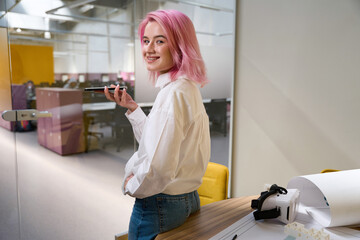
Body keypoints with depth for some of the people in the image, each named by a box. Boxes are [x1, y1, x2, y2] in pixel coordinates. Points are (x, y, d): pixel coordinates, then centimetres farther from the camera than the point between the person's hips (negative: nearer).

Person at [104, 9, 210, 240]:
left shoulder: (173, 93, -25)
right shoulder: (188, 88, 5)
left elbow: (159, 167, -31)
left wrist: (131, 186, -12)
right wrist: (131, 107, 8)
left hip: (158, 208, -9)